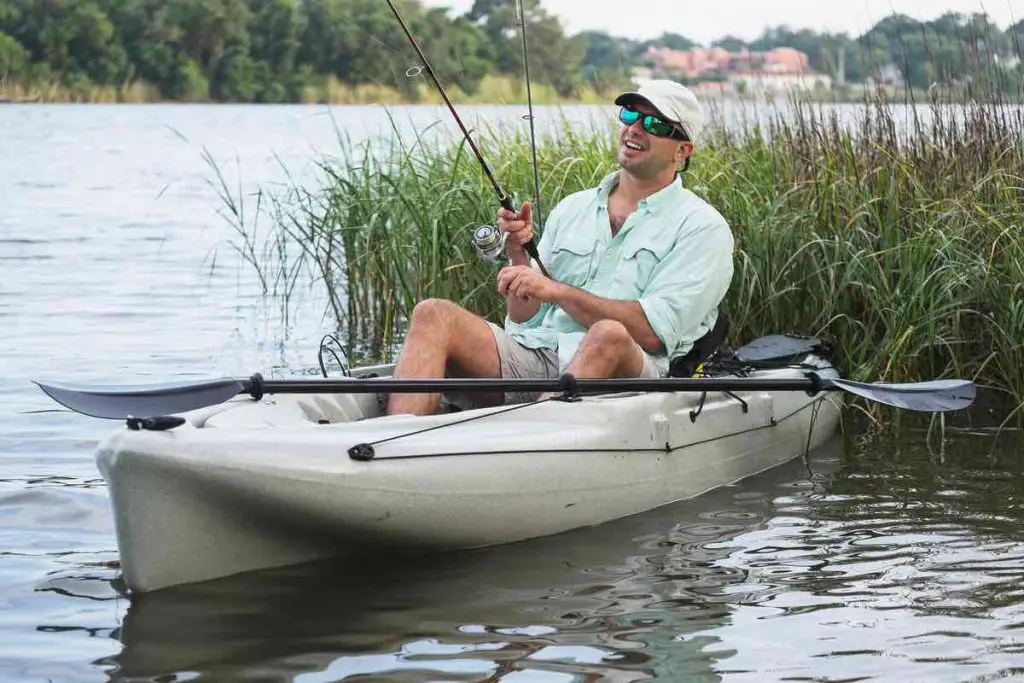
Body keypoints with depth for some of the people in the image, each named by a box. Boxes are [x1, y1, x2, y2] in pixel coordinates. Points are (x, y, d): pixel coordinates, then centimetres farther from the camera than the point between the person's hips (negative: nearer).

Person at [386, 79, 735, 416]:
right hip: (537, 352, 5)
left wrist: (556, 290, -11)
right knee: (433, 314, -15)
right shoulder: (572, 209, 22)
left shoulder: (702, 227, 6)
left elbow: (654, 332, -8)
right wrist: (519, 258, 0)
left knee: (610, 334, -38)